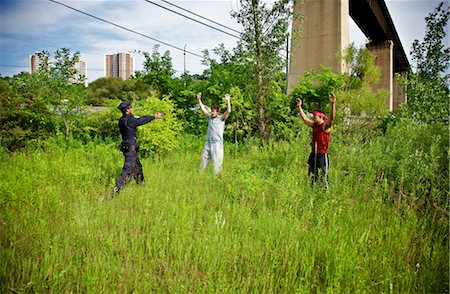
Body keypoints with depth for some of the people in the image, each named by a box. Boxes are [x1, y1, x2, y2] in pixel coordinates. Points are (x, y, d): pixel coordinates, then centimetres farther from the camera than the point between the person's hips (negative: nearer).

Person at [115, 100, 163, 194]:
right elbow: (142, 120, -10)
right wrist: (155, 116, 3)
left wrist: (153, 115, 16)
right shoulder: (129, 119, -18)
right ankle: (116, 189, -11)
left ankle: (141, 185, 37)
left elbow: (139, 118, 15)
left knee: (138, 167, 23)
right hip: (130, 148, -10)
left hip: (126, 147, 10)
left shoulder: (122, 120, 9)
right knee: (127, 171, -8)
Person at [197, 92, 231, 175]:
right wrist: (199, 99, 16)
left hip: (217, 143, -5)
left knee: (217, 161, -5)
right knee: (204, 159, 13)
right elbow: (203, 109, 19)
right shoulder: (210, 117, 13)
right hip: (208, 142, 6)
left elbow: (228, 111, -14)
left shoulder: (221, 118, -1)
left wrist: (228, 101, -22)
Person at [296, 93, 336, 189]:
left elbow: (332, 118, -28)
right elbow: (305, 119, 23)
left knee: (323, 177, -6)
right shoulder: (314, 125, 11)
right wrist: (299, 107, 25)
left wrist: (333, 104, -42)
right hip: (313, 154, 8)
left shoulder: (325, 125, -10)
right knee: (312, 177, 14)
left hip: (322, 155, -8)